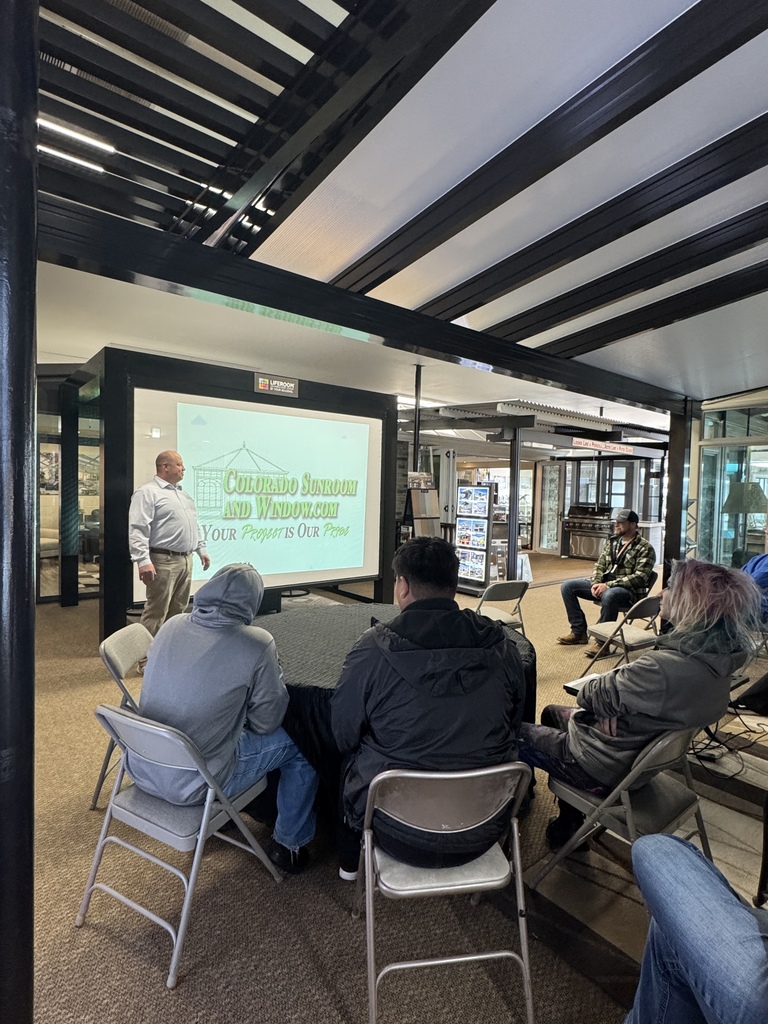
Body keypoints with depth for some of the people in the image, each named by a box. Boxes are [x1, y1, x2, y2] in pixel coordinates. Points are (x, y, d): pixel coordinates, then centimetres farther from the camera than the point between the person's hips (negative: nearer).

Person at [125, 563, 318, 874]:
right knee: (299, 744, 11)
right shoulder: (257, 644, -18)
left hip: (141, 770, 6)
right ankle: (289, 844, 29)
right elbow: (266, 722, -6)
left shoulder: (171, 625, -3)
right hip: (191, 786, -6)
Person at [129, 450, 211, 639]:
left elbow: (193, 525, 27)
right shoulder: (148, 492, -8)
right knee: (156, 613, -5)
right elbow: (138, 529, -17)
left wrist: (201, 549, 22)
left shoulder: (183, 494, 20)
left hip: (186, 560, 8)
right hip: (163, 561, -8)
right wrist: (144, 561, -25)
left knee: (178, 611, 14)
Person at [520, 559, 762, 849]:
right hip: (642, 758, 9)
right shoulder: (717, 659, -8)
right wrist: (609, 695, -14)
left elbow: (591, 695, -23)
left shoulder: (665, 669, -37)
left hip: (602, 771, -9)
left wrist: (593, 682, -3)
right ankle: (569, 823, 35)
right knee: (552, 713, 28)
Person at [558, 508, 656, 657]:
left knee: (609, 595, -42)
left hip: (629, 591, -7)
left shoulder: (644, 548, -8)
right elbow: (599, 565, 14)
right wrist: (596, 583, -9)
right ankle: (579, 631, 2)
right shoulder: (611, 541, 13)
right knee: (567, 586, -4)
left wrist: (608, 585, -24)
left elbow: (640, 577, -18)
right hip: (604, 585, 7)